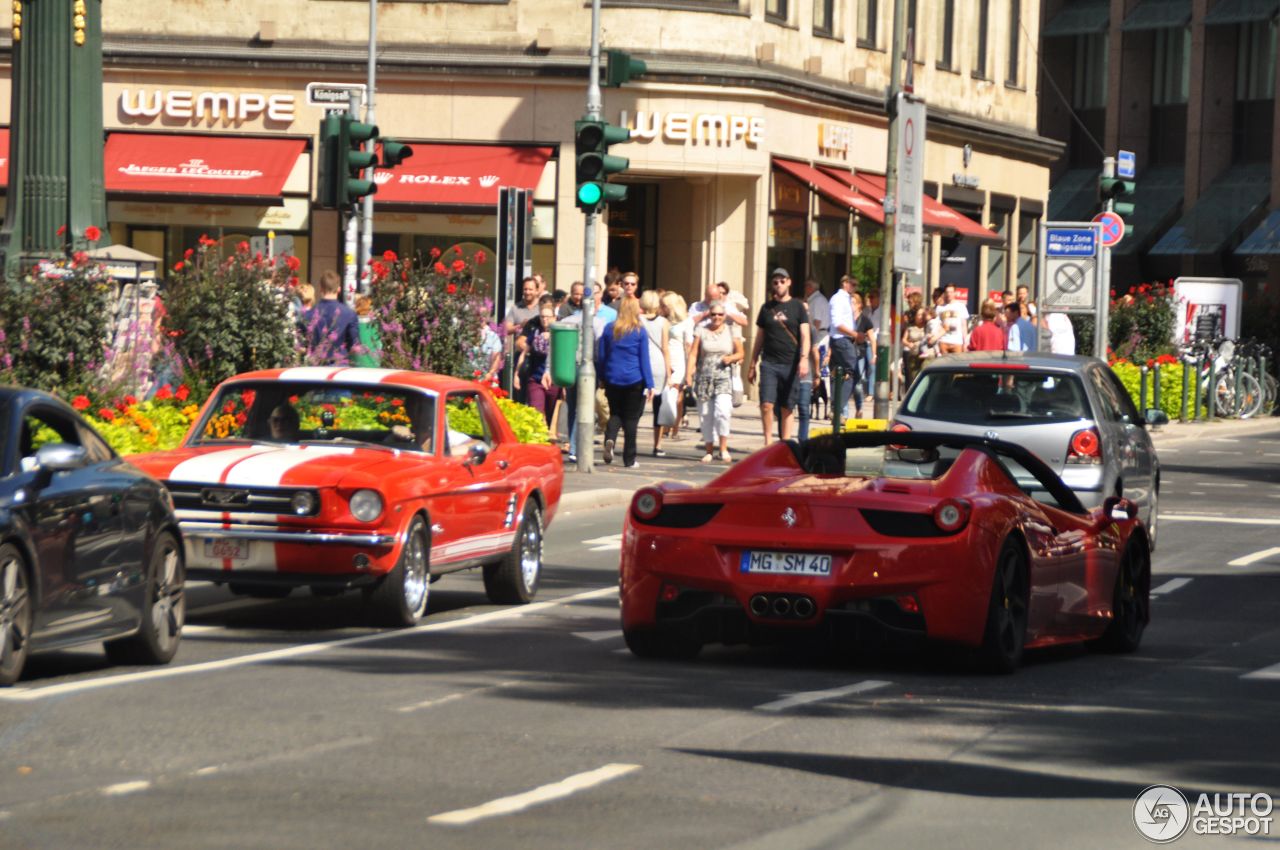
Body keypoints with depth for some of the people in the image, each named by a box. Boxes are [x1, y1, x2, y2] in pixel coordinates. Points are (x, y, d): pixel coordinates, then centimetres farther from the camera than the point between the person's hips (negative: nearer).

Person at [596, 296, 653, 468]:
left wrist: (602, 378, 15)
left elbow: (601, 355, 7)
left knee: (615, 413, 15)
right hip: (634, 381, -2)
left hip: (612, 379, 2)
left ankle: (610, 438, -16)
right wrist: (649, 384, -4)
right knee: (631, 418, 5)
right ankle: (629, 459, 6)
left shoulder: (609, 329, 3)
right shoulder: (640, 331, -5)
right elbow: (644, 359, -6)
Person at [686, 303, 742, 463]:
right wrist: (689, 373, -10)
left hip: (724, 378, -1)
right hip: (704, 378, 1)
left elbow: (740, 353, 14)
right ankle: (709, 451, 12)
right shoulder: (701, 331, 6)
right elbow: (693, 354, 2)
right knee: (705, 415, 3)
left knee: (722, 411, -19)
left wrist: (731, 358, -8)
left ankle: (723, 448, -8)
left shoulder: (731, 333, 7)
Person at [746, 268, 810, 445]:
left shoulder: (797, 307, 5)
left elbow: (805, 336, -2)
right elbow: (759, 338, 16)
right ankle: (768, 441, -3)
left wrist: (804, 358, -18)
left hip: (791, 364, -1)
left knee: (786, 409, 3)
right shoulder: (767, 308, 11)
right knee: (766, 404, -11)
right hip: (769, 363, 1)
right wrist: (752, 365, 14)